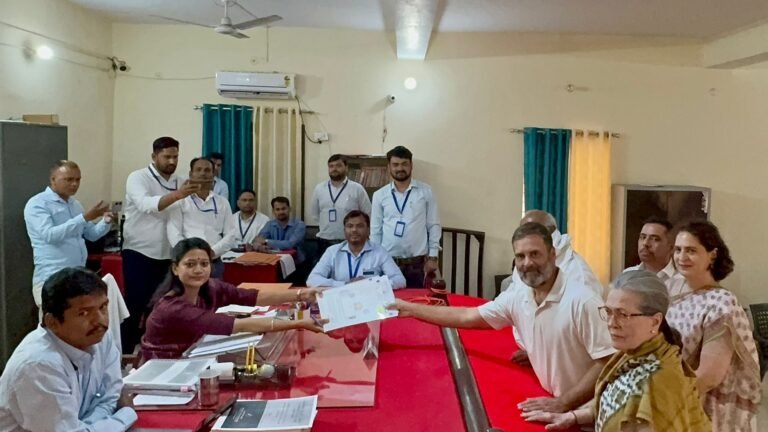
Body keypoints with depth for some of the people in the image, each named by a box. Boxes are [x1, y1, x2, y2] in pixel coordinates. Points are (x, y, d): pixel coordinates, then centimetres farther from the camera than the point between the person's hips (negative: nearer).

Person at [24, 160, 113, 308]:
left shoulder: (75, 203, 15)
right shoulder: (37, 204, -8)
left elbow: (91, 234, 19)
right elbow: (50, 235, -23)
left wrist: (106, 222, -3)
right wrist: (85, 217, -27)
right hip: (52, 278, -7)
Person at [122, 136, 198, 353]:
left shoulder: (178, 182, 9)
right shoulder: (138, 178, -9)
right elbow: (146, 205, -29)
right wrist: (176, 195, -44)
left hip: (167, 255, 6)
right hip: (139, 253, -5)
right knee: (135, 306, -2)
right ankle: (124, 353, 9)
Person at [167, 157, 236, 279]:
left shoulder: (222, 202, 11)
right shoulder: (181, 201, 4)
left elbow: (230, 236, 6)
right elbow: (174, 235, -4)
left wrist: (212, 253, -10)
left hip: (215, 263, 2)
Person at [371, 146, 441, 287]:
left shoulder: (426, 191, 2)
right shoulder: (379, 195, 4)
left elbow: (434, 225, 3)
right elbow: (375, 230, 7)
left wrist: (433, 257, -1)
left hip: (417, 262, -1)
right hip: (388, 261, 1)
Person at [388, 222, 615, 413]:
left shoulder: (582, 301, -20)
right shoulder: (517, 297, -1)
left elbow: (608, 362, -19)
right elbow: (466, 317, 7)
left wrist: (563, 403, -21)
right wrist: (410, 308, 6)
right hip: (550, 403, 5)